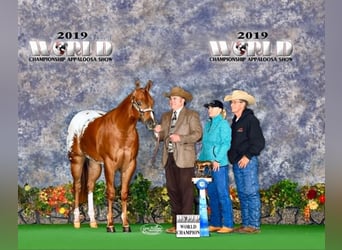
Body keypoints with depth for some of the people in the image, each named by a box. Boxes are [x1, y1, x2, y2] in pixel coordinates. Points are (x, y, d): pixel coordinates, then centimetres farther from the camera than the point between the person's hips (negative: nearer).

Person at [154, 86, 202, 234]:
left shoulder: (192, 115, 0)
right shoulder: (165, 116, 18)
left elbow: (197, 134, -9)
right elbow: (162, 137, 17)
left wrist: (180, 138, -20)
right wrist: (158, 132, -5)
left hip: (184, 159, -6)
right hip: (169, 158, 6)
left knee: (186, 191, -3)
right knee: (172, 191, 8)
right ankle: (176, 224, 15)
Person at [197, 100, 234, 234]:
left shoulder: (223, 124, -6)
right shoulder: (208, 124, 16)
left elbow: (226, 143, -13)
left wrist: (217, 160, -18)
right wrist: (202, 159, 13)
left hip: (219, 164, -8)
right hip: (208, 164, 8)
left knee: (223, 194, -5)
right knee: (212, 194, 10)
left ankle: (228, 224, 0)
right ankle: (215, 223, 17)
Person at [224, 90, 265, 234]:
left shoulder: (251, 120, -8)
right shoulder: (235, 121, 18)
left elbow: (259, 142, -13)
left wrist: (248, 156, -16)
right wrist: (232, 157, 12)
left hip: (248, 162, -9)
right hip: (237, 163, 9)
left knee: (251, 193, -7)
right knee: (242, 194, 10)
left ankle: (254, 225, -4)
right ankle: (245, 224, 15)